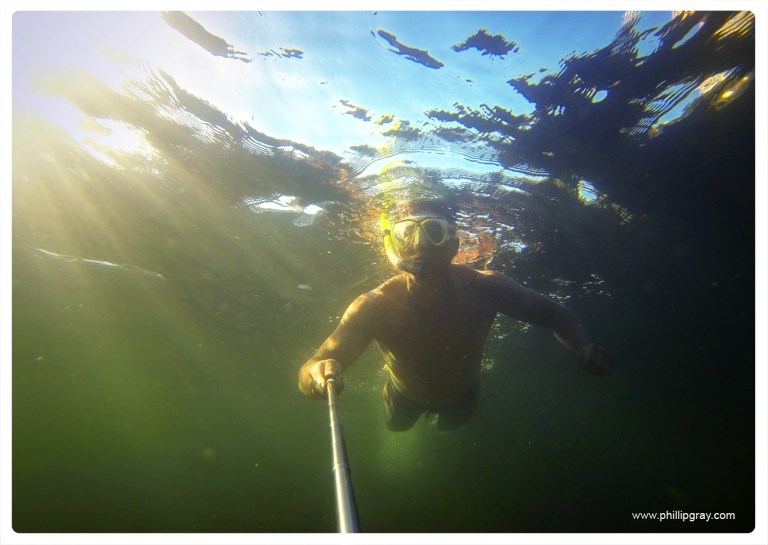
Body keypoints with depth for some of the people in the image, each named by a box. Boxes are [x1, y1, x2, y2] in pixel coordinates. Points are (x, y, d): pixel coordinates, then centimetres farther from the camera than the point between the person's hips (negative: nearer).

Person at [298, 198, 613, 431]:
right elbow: (308, 373, -42)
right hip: (407, 395, -1)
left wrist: (585, 350, -41)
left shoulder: (486, 289, -36)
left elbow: (555, 315, -20)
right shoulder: (375, 308, -41)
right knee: (396, 426, 33)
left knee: (450, 426, 35)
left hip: (462, 392, 1)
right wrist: (318, 373, -67)